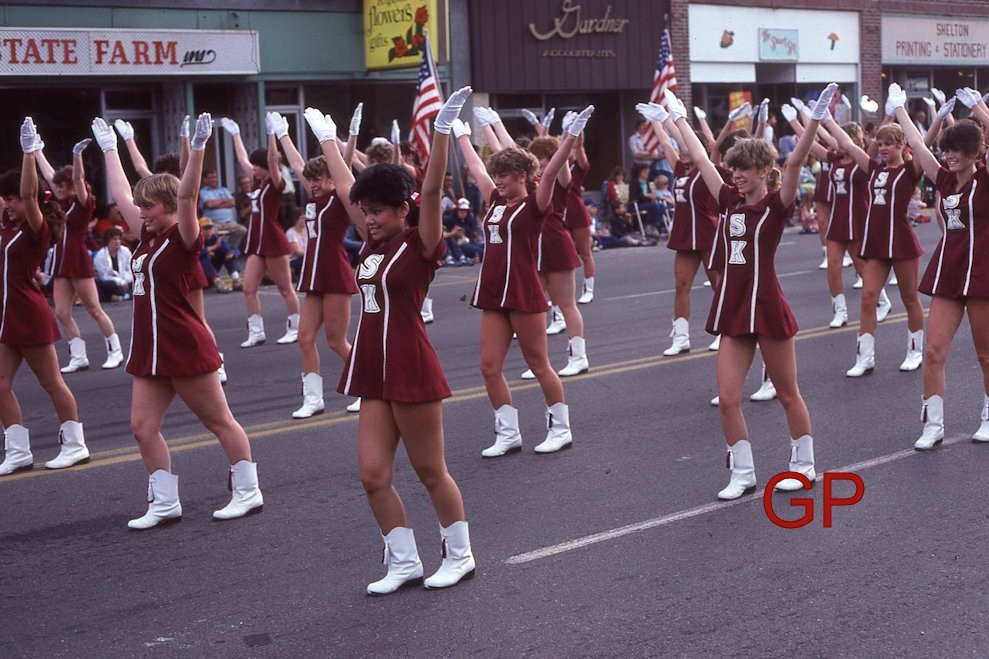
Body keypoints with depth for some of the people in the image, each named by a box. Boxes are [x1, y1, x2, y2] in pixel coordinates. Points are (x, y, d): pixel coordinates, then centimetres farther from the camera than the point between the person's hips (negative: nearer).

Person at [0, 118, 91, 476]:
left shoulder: (37, 228, -13)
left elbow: (29, 193, -28)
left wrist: (30, 152, -33)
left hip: (30, 315, -8)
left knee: (52, 383, 3)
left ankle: (75, 445, 15)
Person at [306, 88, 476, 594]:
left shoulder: (421, 245, -8)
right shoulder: (373, 243, 10)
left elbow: (431, 191, -22)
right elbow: (345, 188, 21)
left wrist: (442, 130, -32)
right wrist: (327, 138, 30)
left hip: (411, 372, -7)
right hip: (374, 375, 7)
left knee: (430, 471, 5)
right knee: (373, 475, 5)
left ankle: (460, 555, 22)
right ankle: (403, 562, 19)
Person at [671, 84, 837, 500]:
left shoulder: (777, 204, -7)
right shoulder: (730, 200, 8)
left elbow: (795, 163, -22)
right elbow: (700, 159, 15)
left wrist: (816, 118, -34)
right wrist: (678, 117, 21)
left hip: (767, 308, -5)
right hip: (732, 311, 5)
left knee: (787, 394, 9)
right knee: (727, 398, 0)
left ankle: (804, 466, 26)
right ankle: (742, 474, 13)